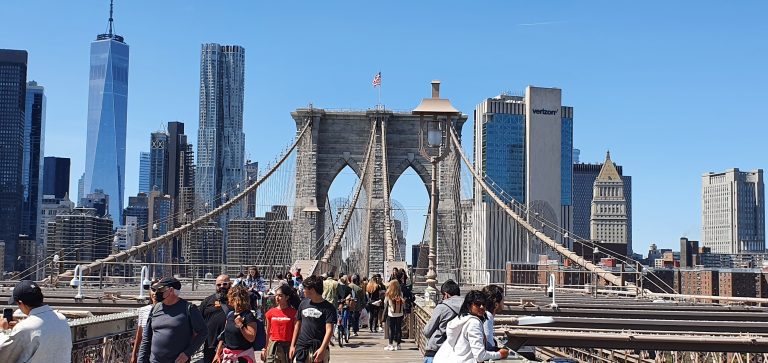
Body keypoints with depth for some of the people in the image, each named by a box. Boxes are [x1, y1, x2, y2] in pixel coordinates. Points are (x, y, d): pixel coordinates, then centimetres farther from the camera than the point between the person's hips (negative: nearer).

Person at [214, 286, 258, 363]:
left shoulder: (248, 316, -12)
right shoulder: (230, 314, 9)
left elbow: (251, 338, -15)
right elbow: (224, 336, 15)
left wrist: (241, 325, -23)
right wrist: (218, 353, 15)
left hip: (243, 356, -6)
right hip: (227, 355, 6)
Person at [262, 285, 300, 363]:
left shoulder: (293, 313, -4)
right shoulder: (270, 312, 5)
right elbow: (267, 333, 11)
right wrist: (265, 349, 10)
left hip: (288, 346, -2)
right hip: (273, 346, 2)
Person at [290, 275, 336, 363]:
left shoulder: (328, 307, -6)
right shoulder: (303, 303, 11)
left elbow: (329, 329, -12)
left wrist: (322, 349, -23)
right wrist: (292, 345, 13)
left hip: (318, 349, -5)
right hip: (301, 348, 5)